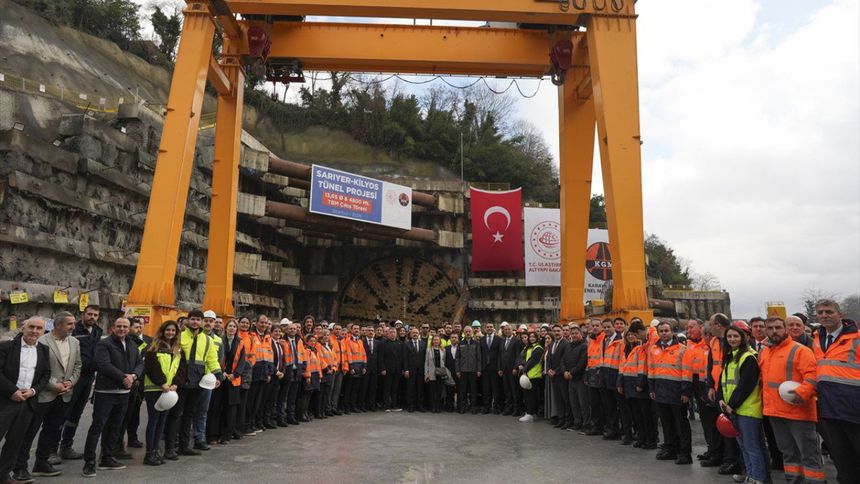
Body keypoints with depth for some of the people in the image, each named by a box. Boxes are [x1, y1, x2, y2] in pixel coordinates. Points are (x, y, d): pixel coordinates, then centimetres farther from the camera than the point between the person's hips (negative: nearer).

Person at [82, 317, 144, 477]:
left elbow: (140, 364, 9)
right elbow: (104, 365, -20)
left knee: (115, 427, 14)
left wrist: (134, 376, -11)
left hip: (124, 392, 7)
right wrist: (123, 378, -20)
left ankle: (107, 459, 25)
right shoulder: (104, 344, -8)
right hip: (105, 392, -7)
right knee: (97, 426, -4)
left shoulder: (132, 347, 14)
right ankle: (89, 462, 2)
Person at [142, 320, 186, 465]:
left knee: (162, 420, 8)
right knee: (153, 420, -3)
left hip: (170, 389, 5)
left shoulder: (179, 350, 13)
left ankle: (156, 450, 16)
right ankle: (149, 453, 2)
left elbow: (181, 369, 6)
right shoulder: (153, 348, -2)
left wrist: (175, 384, -9)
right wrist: (162, 383, -18)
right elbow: (151, 367, -11)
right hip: (154, 389, -5)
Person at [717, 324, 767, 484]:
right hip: (733, 408, 9)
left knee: (752, 446, -2)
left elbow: (745, 385, -18)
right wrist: (721, 399, -2)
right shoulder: (729, 357, 14)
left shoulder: (749, 358, -12)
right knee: (742, 444, 16)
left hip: (747, 409, -9)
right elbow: (723, 380, 13)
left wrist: (733, 404, -16)